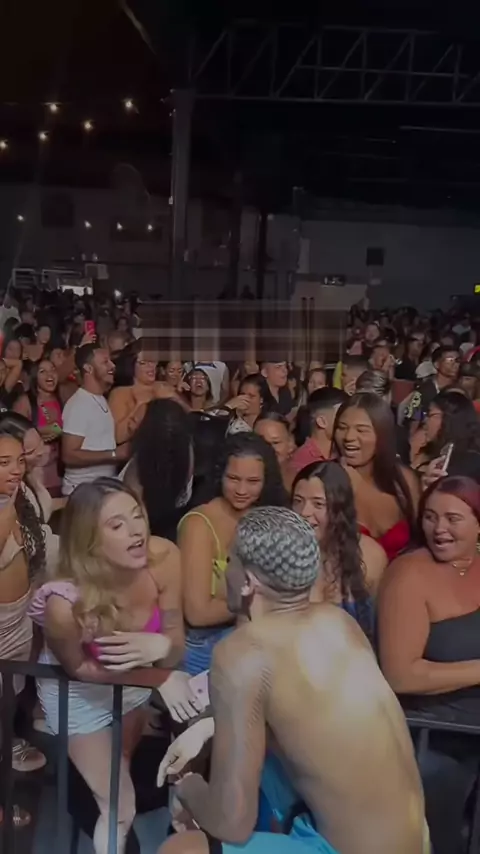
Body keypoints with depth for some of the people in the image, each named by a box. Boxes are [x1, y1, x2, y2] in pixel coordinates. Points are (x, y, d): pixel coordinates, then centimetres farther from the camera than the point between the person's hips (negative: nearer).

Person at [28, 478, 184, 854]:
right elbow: (79, 668, -18)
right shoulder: (65, 603, -39)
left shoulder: (165, 558, -31)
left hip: (136, 683, 4)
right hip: (80, 694, -4)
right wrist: (162, 679, -21)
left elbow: (176, 649, -19)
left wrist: (161, 645, -42)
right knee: (122, 807, 9)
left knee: (123, 771, 29)